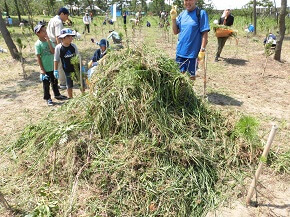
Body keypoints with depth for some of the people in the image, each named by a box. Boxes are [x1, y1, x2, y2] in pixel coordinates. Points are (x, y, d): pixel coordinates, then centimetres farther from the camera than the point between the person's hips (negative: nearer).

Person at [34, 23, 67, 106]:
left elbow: (53, 51, -11)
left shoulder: (49, 41, 2)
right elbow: (38, 57, -12)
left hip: (53, 67, 5)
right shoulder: (38, 44, -13)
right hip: (45, 68, -5)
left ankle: (57, 94, 36)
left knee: (54, 82, 19)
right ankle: (47, 98, 20)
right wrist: (42, 69, -14)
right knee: (46, 84, 7)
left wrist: (48, 41, -17)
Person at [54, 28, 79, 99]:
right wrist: (56, 70, -6)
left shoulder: (73, 46, -7)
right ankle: (70, 98, 31)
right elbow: (56, 60, -7)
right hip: (67, 70, -2)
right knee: (69, 86, 12)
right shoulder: (58, 47, -14)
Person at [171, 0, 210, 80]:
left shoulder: (201, 13, -8)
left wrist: (202, 50, -15)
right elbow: (176, 32, 7)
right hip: (180, 51, 5)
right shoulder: (182, 14, 7)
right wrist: (173, 18, -5)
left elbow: (205, 33, -10)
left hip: (192, 52, -5)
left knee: (191, 75, 7)